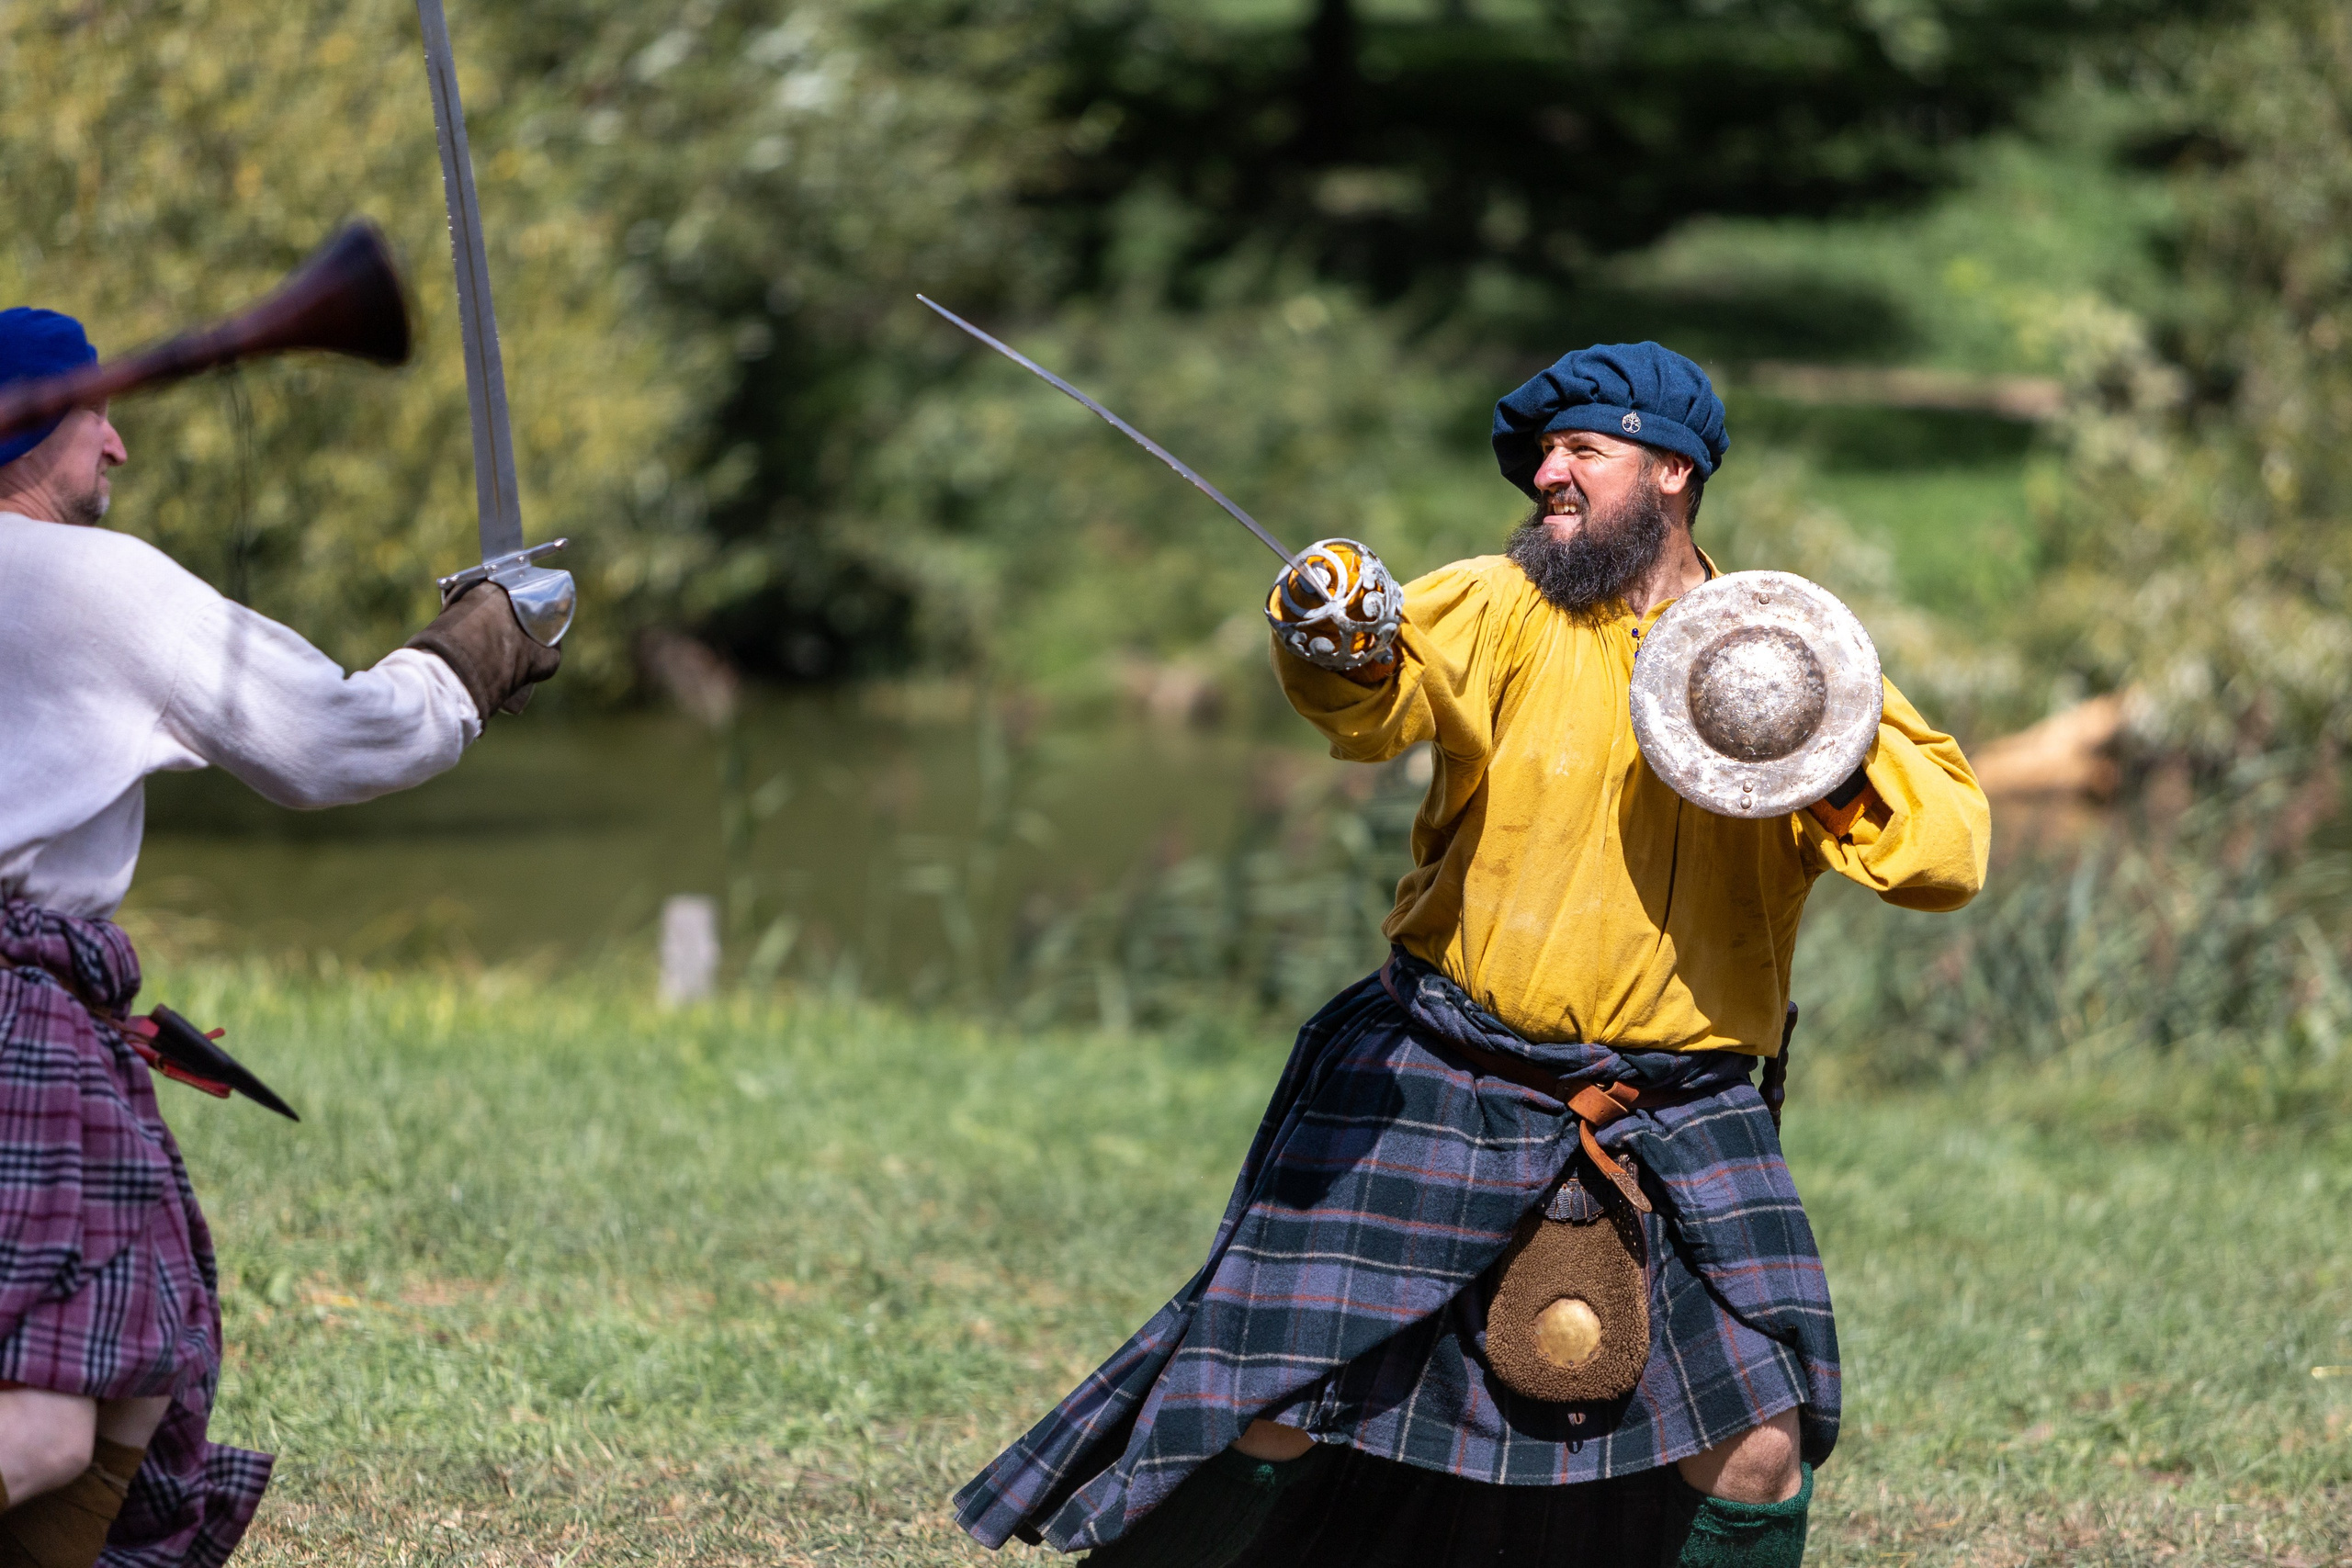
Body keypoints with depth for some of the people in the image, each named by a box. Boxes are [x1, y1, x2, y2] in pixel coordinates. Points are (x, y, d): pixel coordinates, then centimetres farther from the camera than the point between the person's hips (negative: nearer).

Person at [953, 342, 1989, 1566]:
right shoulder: (1500, 611, 0)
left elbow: (1951, 852, 0)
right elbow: (1383, 701, -21)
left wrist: (1843, 763, -18)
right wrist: (1338, 660, -44)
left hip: (1678, 1119, 1)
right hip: (1445, 1090, -1)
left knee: (1759, 1445, -10)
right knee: (1278, 1410, -4)